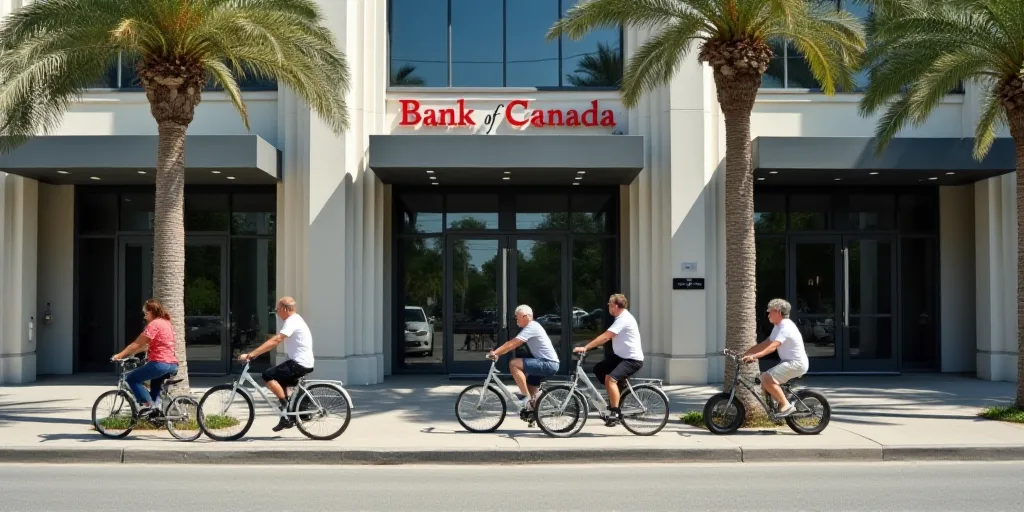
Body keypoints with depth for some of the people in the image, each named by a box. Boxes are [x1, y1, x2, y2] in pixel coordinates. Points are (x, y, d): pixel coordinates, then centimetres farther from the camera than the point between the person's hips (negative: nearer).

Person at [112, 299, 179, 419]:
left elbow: (137, 344, -9)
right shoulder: (166, 323, 20)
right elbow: (146, 345, 24)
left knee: (131, 378, 1)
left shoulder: (154, 324, -8)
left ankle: (147, 404, -7)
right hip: (173, 365, 10)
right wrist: (129, 354, 23)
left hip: (160, 363, -10)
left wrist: (120, 355, -4)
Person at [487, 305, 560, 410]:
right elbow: (513, 344, 15)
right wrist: (497, 353, 5)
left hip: (548, 363, -10)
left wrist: (494, 352, -17)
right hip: (549, 364, 10)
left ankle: (526, 397, -17)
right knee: (531, 395, 16)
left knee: (514, 364, -20)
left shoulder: (532, 327, -14)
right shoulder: (531, 327, 17)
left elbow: (512, 344, -20)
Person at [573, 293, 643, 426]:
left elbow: (605, 337, -27)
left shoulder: (624, 319, -20)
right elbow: (606, 337, 14)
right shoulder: (621, 317, 14)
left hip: (633, 359, -11)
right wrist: (588, 346, 4)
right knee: (598, 369, 10)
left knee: (610, 378, -28)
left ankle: (615, 413, -22)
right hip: (621, 356, 11)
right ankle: (616, 393, 21)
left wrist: (585, 348, -28)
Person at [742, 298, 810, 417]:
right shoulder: (779, 327, 15)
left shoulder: (785, 327, -17)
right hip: (790, 362, 10)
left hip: (796, 363, -10)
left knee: (767, 378, -23)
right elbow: (764, 344, 13)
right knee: (765, 382, 7)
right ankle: (782, 403, 15)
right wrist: (745, 354, 5)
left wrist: (754, 356, -41)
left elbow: (772, 347, -31)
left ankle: (786, 405, -17)